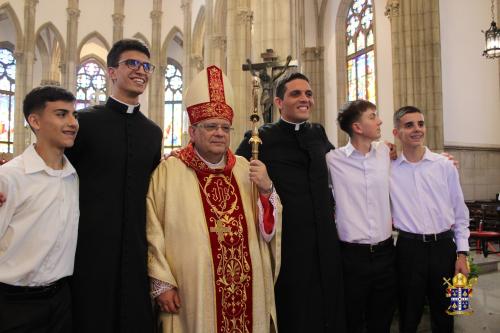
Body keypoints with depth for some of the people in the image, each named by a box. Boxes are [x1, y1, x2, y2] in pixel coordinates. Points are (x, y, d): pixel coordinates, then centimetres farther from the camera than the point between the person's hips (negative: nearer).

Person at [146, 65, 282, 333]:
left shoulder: (245, 169, 7)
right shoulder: (169, 170, -6)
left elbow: (268, 230, 6)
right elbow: (153, 232, -7)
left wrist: (267, 190, -10)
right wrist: (162, 282, -8)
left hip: (246, 290, 4)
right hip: (192, 293, -3)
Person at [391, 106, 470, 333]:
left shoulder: (445, 165, 1)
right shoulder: (388, 168, -2)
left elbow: (460, 212, 6)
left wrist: (462, 254, 2)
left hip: (444, 246, 2)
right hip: (409, 248, -1)